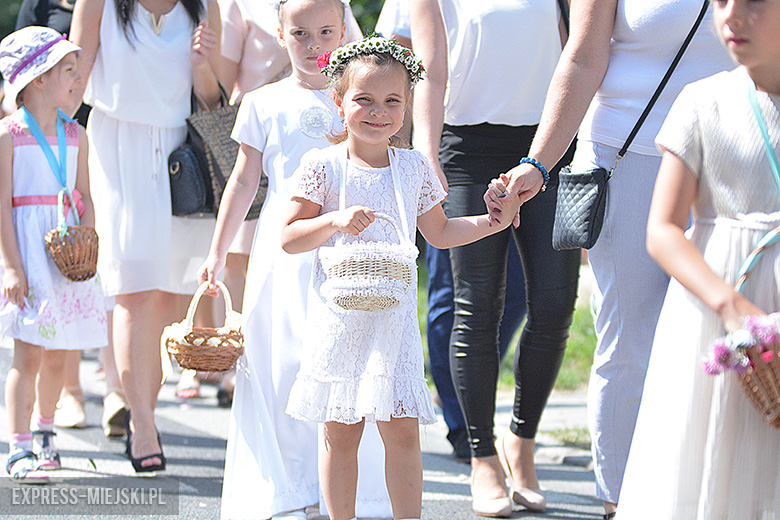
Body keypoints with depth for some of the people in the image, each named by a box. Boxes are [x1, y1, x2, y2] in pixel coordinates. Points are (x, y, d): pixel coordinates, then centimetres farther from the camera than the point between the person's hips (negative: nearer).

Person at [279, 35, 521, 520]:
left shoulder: (415, 168, 7)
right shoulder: (323, 166, -3)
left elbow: (440, 232, 18)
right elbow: (289, 238, -3)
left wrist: (490, 222, 5)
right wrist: (336, 221, -18)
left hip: (394, 317, 2)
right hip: (338, 315, -2)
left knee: (402, 430, -1)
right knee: (341, 433, 5)